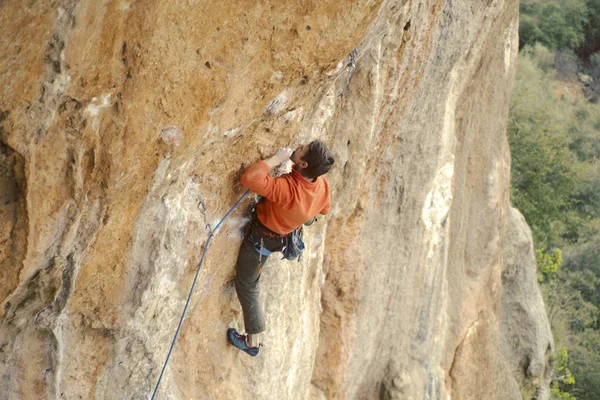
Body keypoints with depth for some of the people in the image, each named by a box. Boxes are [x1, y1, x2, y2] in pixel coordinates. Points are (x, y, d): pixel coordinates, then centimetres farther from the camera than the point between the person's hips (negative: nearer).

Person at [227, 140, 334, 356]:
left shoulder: (287, 188, -44)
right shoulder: (322, 184, -20)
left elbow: (249, 178, -54)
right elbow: (324, 209, 2)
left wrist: (277, 158, -41)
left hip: (262, 239, -6)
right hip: (284, 236, 6)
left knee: (247, 286, 11)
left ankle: (252, 342, 21)